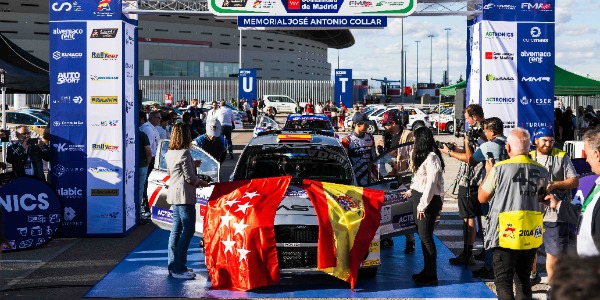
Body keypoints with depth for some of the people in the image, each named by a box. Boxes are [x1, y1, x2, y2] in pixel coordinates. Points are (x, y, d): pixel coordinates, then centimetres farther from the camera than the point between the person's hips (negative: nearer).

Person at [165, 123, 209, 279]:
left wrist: (192, 165, 18)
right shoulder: (184, 153, -15)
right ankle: (179, 269, -8)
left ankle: (173, 265, 18)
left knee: (176, 230, 13)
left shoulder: (169, 153, 12)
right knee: (188, 230, -6)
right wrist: (202, 183, 4)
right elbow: (190, 178, -15)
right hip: (184, 196, -9)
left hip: (173, 195, 9)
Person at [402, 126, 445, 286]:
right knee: (422, 235, 10)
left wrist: (423, 204, -19)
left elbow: (431, 183, -19)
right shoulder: (423, 156, 16)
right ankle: (427, 270, 16)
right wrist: (412, 191, 32)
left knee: (425, 236, -8)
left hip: (428, 200, -9)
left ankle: (431, 276, -3)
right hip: (419, 197, 9)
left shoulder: (432, 157, -15)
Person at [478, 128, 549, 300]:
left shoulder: (500, 168, -12)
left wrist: (488, 172, 10)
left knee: (503, 280, 2)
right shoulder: (541, 171, -1)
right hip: (531, 236, 4)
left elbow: (482, 197, -1)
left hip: (506, 234, -4)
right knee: (523, 279, 16)